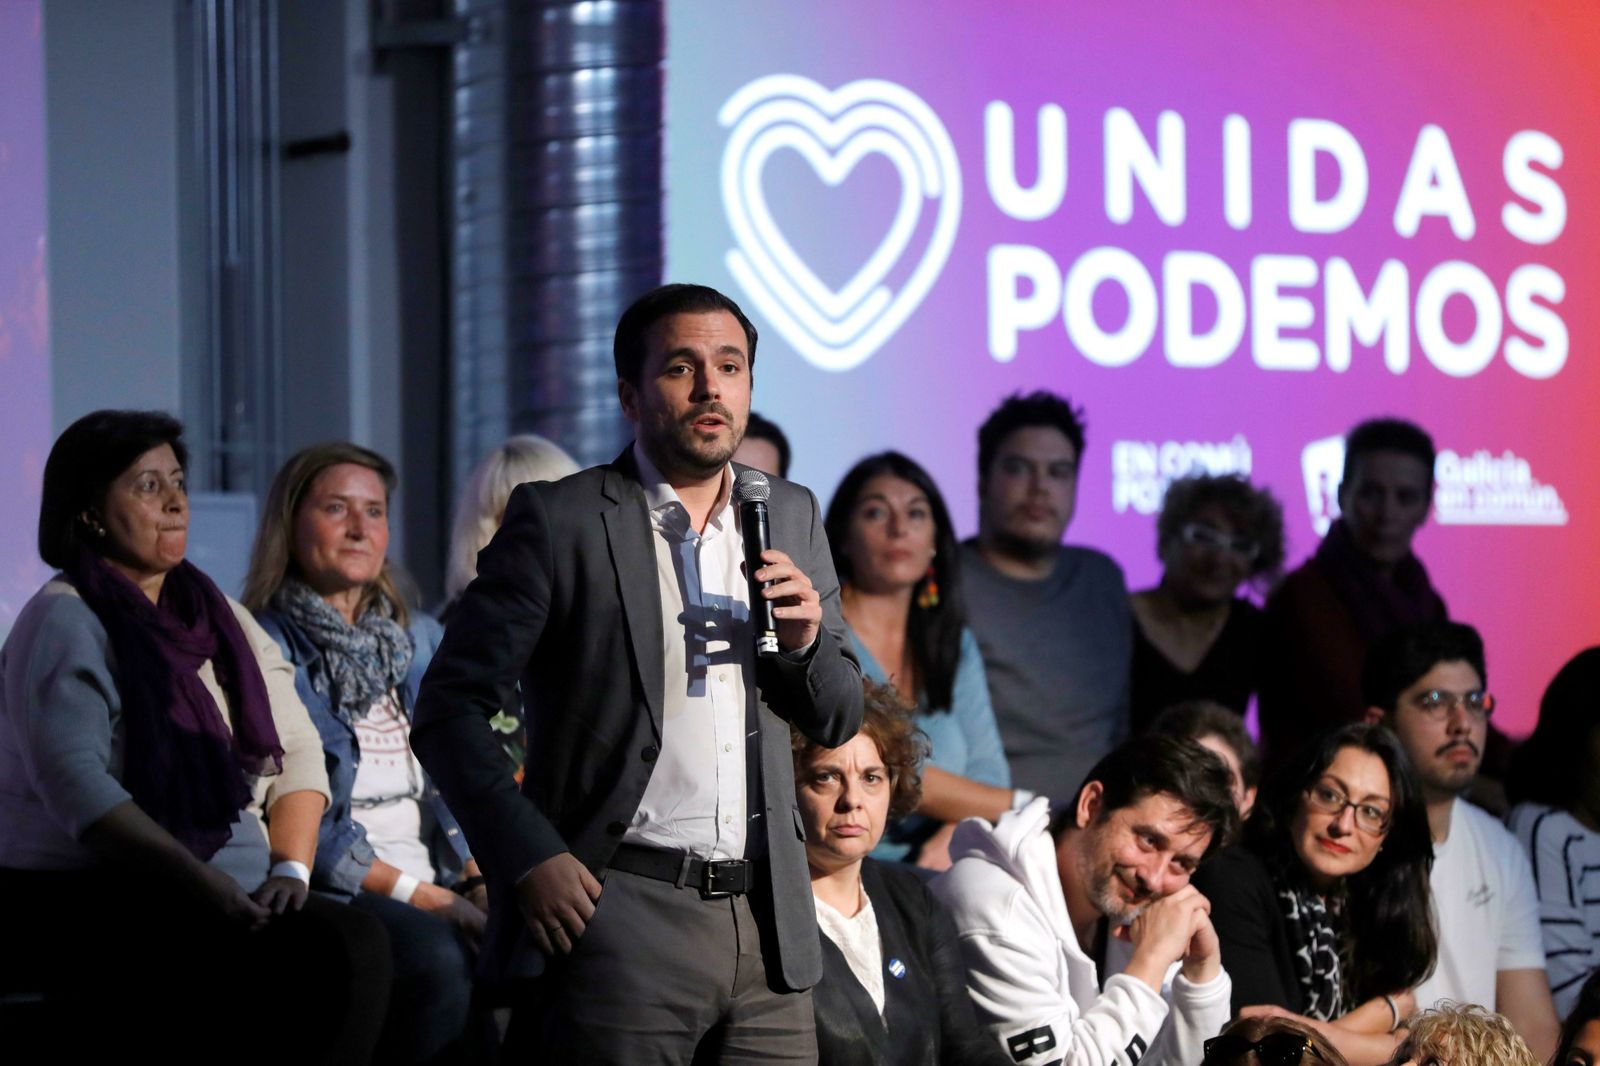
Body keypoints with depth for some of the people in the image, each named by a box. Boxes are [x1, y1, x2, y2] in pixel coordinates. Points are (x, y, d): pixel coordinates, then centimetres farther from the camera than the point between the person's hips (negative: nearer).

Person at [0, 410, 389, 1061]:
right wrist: (198, 882, -26)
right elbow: (75, 782, -18)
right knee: (315, 954, -30)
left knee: (357, 942, -25)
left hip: (230, 896, 7)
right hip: (84, 904, -7)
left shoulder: (216, 615, 18)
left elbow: (296, 749, 15)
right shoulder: (64, 623, -5)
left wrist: (291, 865, -4)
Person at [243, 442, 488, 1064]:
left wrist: (481, 879, 0)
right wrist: (418, 895, -13)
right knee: (438, 956, -37)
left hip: (439, 884, 5)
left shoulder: (421, 641, 22)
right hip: (329, 894, -5)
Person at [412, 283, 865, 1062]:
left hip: (765, 924, 5)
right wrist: (528, 856, -14)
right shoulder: (559, 520, -2)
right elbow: (451, 705, -5)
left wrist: (806, 641, -2)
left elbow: (837, 721, 19)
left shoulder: (791, 516, 14)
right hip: (621, 919, -5)